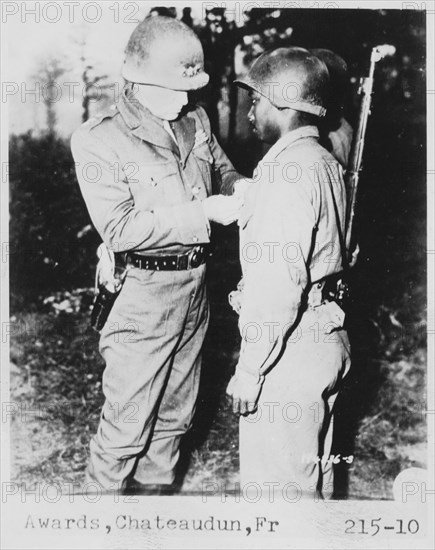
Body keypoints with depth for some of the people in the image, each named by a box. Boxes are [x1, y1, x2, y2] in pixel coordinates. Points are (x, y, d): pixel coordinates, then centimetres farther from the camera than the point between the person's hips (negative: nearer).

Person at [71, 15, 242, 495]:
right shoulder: (98, 140, -15)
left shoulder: (195, 121, 4)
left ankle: (154, 492, 39)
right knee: (127, 422, 2)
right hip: (143, 296, -7)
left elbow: (224, 175, 18)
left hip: (195, 288, 7)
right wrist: (204, 212, -24)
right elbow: (119, 230, -22)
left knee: (175, 412, 20)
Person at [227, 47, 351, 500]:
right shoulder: (325, 162, 12)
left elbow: (279, 284, -24)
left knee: (276, 482, 2)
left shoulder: (286, 171, -19)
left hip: (289, 350, -10)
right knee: (313, 469, 22)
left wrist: (249, 369, -19)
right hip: (325, 338, 10)